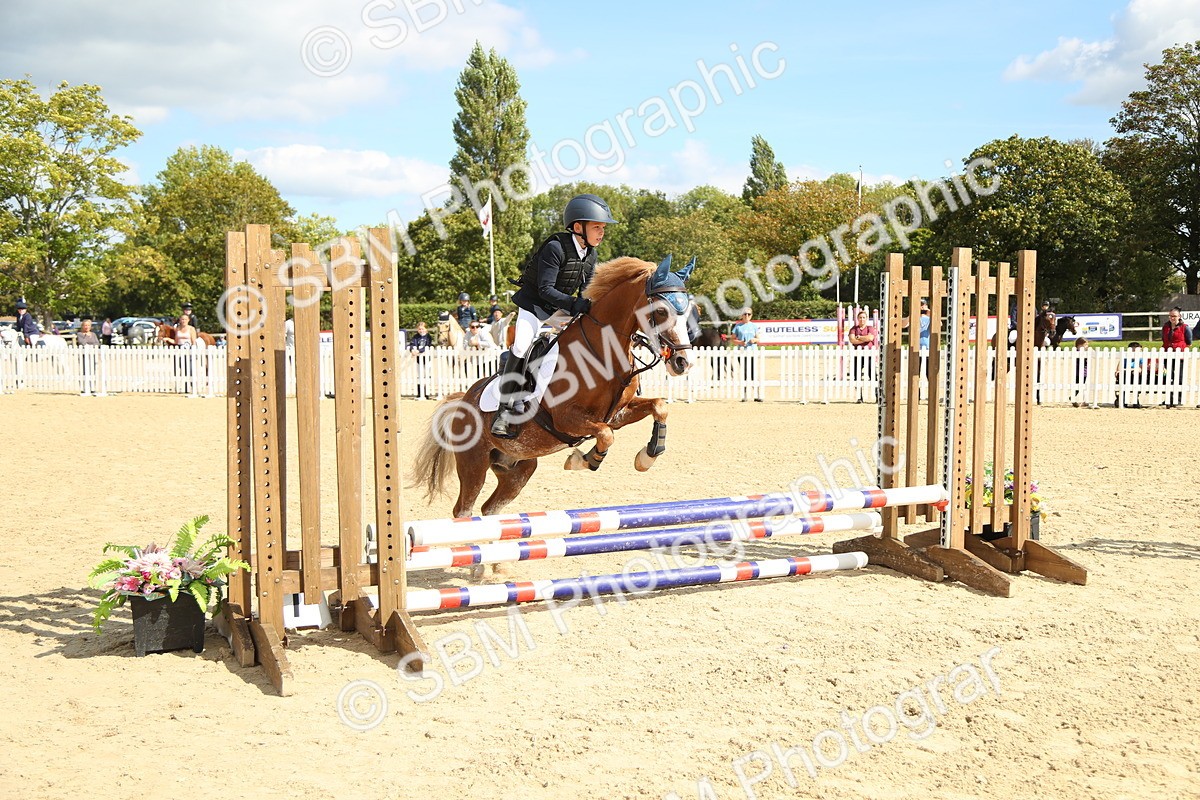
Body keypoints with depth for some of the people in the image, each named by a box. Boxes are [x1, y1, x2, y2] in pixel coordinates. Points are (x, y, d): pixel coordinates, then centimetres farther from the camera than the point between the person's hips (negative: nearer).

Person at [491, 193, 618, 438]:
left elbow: (585, 289, 6)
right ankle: (506, 407, -21)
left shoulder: (590, 254, -1)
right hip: (533, 303, -7)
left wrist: (588, 306, -15)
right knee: (521, 345, -27)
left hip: (561, 308, 7)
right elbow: (545, 289, -27)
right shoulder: (555, 248, -24)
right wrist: (574, 305, -36)